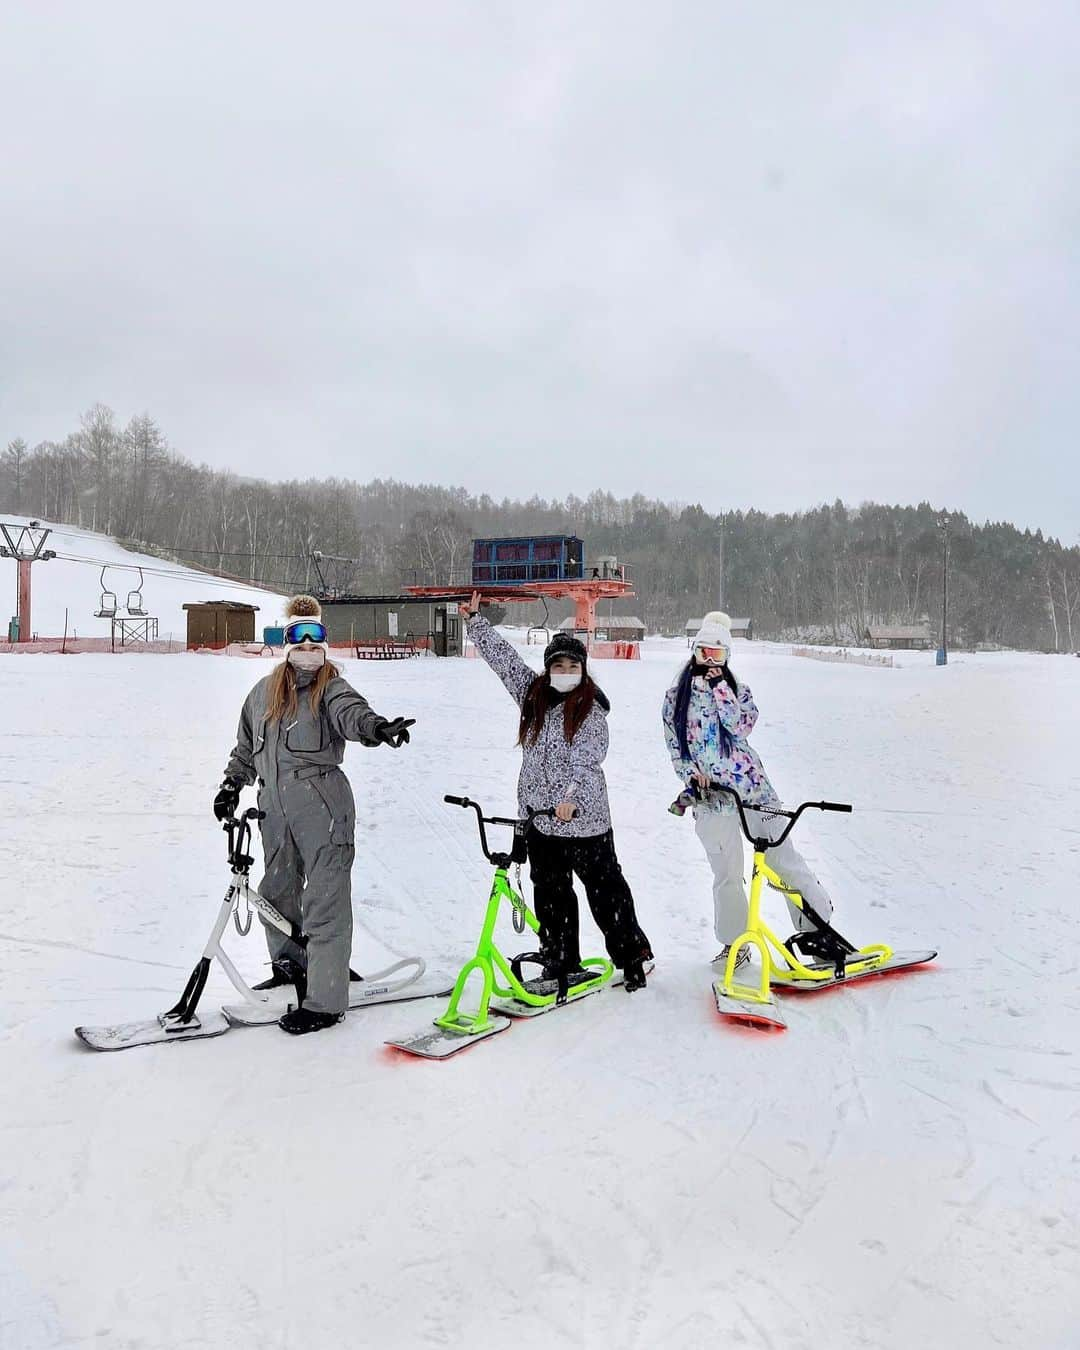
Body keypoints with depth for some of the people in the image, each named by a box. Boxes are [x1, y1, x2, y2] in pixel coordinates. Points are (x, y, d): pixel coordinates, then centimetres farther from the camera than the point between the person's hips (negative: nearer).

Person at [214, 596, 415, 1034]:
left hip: (322, 804, -6)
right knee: (276, 892, 18)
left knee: (324, 900, -7)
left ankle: (325, 1001, -3)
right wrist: (231, 786, 20)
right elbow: (246, 745, 26)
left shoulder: (331, 686, -2)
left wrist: (375, 726, -45)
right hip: (275, 808, 6)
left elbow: (349, 712, -25)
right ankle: (290, 965, 41)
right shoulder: (264, 691, 15)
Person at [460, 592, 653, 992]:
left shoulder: (591, 710, -7)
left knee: (606, 889, 3)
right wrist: (475, 620, 12)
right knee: (551, 895, 12)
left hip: (584, 816, -5)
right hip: (539, 817, 6)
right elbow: (502, 657, 13)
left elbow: (586, 757, -19)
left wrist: (571, 794, -33)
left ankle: (633, 955, 17)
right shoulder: (533, 695, 9)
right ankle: (561, 965, 23)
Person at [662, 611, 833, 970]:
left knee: (783, 857, 0)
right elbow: (675, 745, 8)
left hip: (751, 785, 0)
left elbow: (742, 726, -11)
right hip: (709, 794, 0)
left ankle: (817, 922, 12)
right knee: (726, 875, 5)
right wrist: (691, 777, -6)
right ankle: (734, 942, 18)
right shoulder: (676, 696, 7)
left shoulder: (738, 688, 6)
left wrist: (719, 686, -13)